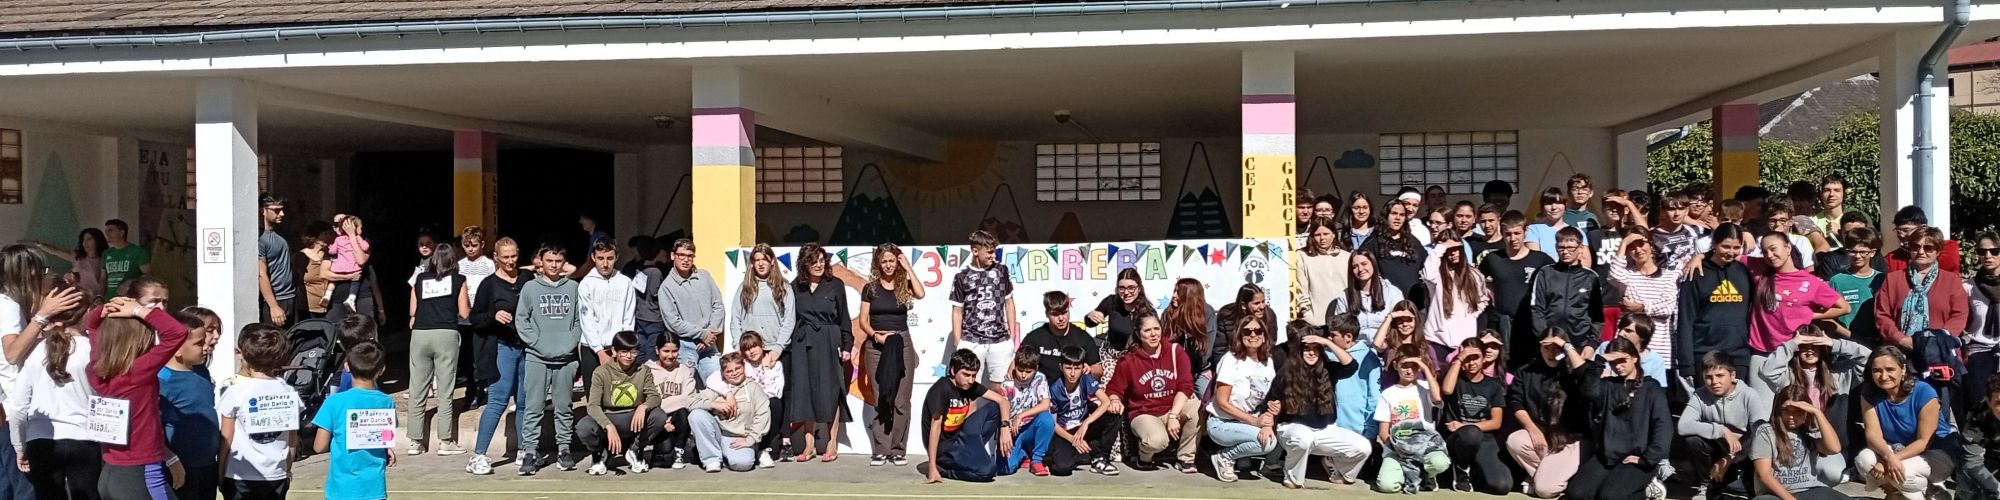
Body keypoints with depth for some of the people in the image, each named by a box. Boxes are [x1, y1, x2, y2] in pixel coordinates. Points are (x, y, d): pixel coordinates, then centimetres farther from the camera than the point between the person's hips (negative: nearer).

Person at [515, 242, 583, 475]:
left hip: (566, 358, 1)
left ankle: (564, 449, 17)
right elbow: (521, 320, 1)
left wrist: (570, 343, -4)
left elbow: (579, 320, 10)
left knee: (564, 408, 8)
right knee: (534, 408, -1)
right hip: (537, 358, -1)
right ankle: (530, 452, 3)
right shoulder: (530, 288, 3)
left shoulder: (573, 287, 8)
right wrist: (538, 344, -8)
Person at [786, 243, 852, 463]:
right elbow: (789, 319, 8)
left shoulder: (835, 285, 2)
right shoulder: (796, 287, 6)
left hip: (828, 343, -2)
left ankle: (832, 445, 6)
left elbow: (844, 319, 4)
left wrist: (847, 345, -2)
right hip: (801, 344, 2)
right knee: (804, 391, 2)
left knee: (829, 392, -1)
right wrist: (787, 345, 2)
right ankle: (809, 444, 10)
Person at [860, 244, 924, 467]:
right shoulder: (871, 288, 7)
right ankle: (881, 450, 4)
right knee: (880, 400, 1)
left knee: (900, 400, -2)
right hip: (876, 345, 0)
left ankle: (897, 449, 3)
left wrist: (908, 269, -7)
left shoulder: (904, 285, 7)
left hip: (902, 344, 0)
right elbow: (863, 321, 5)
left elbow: (920, 294, -15)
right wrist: (876, 336, -12)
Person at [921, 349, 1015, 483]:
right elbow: (935, 427, -25)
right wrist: (932, 468, -29)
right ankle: (940, 468, -5)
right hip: (943, 447, -8)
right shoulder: (942, 389, -21)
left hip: (959, 438, 8)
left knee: (994, 408, -1)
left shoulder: (970, 386, 0)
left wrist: (1005, 427, -17)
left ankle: (969, 454, 1)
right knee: (988, 469, -26)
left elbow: (1002, 400, 3)